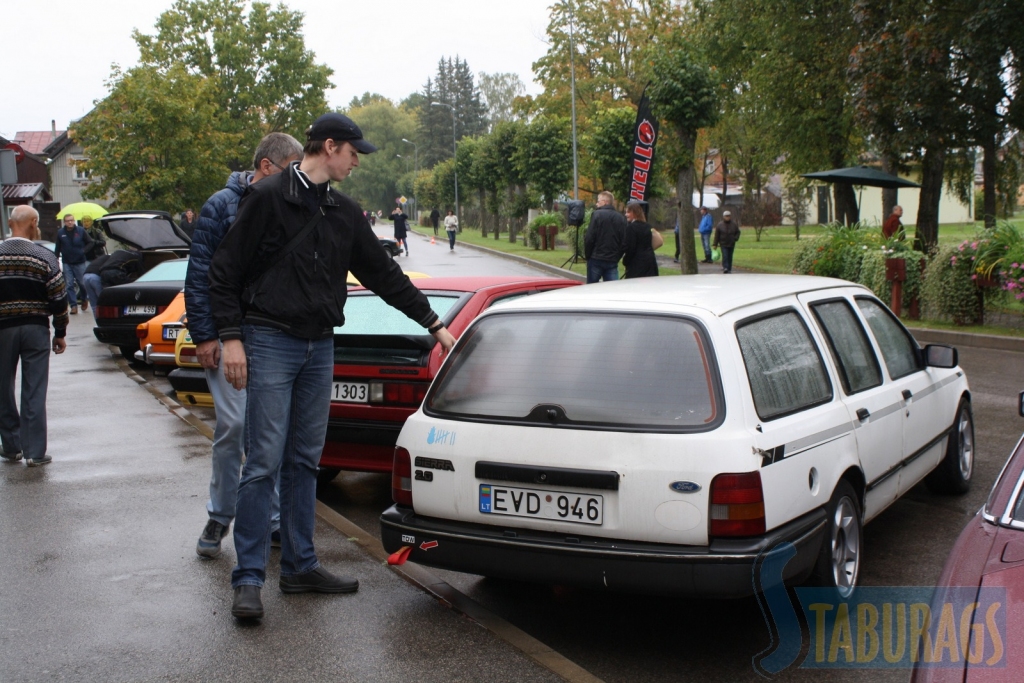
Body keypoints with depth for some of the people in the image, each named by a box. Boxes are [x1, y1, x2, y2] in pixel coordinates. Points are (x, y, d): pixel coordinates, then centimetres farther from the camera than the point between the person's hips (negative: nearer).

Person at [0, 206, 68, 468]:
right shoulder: (45, 257, -6)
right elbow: (59, 299, -4)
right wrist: (60, 333, 6)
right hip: (36, 329, -1)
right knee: (34, 393, 2)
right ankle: (35, 452, 2)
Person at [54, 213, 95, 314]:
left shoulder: (81, 230, -3)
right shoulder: (60, 233, 1)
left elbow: (90, 243, 3)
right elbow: (57, 248, 6)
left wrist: (84, 251, -10)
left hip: (80, 263, -1)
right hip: (67, 263, 1)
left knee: (82, 283, 4)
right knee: (69, 285, -2)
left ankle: (84, 299, 31)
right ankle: (74, 305, 1)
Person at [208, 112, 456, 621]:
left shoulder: (344, 212, 13)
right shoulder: (268, 198, -6)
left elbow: (383, 273, 19)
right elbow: (224, 270, -7)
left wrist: (433, 324, 18)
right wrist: (231, 337, -14)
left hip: (319, 349, 7)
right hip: (269, 344, -7)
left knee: (305, 462, 11)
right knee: (264, 463, -7)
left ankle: (300, 566, 20)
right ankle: (248, 579, 0)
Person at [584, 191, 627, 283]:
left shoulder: (597, 214, -9)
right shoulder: (621, 218, 6)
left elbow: (589, 238, -12)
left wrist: (587, 255, 0)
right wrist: (617, 256, 13)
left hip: (596, 259, -4)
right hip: (613, 261, 4)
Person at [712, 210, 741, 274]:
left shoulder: (734, 225, 4)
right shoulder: (720, 225, -2)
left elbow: (738, 232, 14)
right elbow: (717, 235, 0)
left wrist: (735, 238, -6)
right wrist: (715, 244, -1)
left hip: (731, 244, 3)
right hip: (723, 244, -3)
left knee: (730, 257, 6)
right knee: (725, 256, -15)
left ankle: (729, 269, 12)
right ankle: (725, 268, -16)